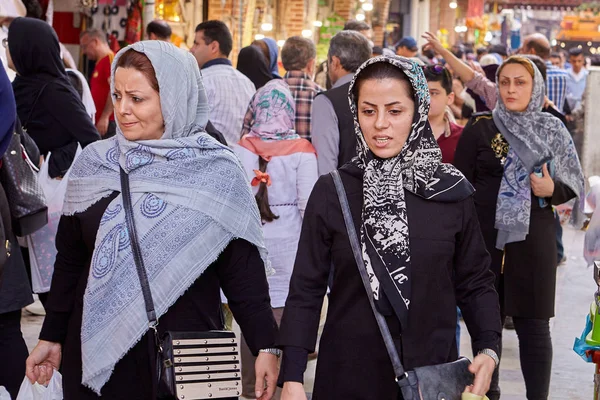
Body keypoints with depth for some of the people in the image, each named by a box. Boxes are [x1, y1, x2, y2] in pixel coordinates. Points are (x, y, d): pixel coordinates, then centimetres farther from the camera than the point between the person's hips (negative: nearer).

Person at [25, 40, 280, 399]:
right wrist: (52, 337, 12)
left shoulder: (218, 173, -5)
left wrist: (265, 346, -5)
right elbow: (70, 260, 10)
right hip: (96, 350, 2)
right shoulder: (94, 164, 3)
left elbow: (243, 269, -3)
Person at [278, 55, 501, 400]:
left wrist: (488, 349, -10)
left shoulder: (452, 192, 0)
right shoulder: (332, 192, -3)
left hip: (433, 372, 1)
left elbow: (475, 283, 6)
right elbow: (306, 289, -3)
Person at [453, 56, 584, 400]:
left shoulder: (553, 132, 5)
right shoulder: (479, 129, 1)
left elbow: (573, 187, 10)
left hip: (533, 241, 0)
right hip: (485, 239, 0)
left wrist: (552, 190, -12)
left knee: (533, 326, 2)